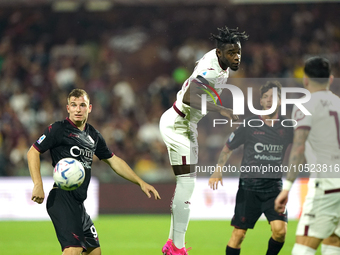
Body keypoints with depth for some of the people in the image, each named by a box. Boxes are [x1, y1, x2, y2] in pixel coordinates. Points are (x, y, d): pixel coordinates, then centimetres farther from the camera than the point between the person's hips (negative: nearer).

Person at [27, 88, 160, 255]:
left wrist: (140, 182, 26)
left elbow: (113, 161, 28)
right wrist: (38, 184, -16)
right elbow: (33, 152, -4)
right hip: (62, 198, -8)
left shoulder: (94, 136, 18)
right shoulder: (59, 129, -2)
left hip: (78, 203, 8)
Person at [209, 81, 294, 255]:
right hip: (249, 186, -1)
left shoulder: (286, 127, 4)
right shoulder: (249, 125, 0)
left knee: (280, 230, -17)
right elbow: (228, 149, 10)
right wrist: (219, 170, -1)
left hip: (274, 187, 1)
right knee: (238, 234, -3)